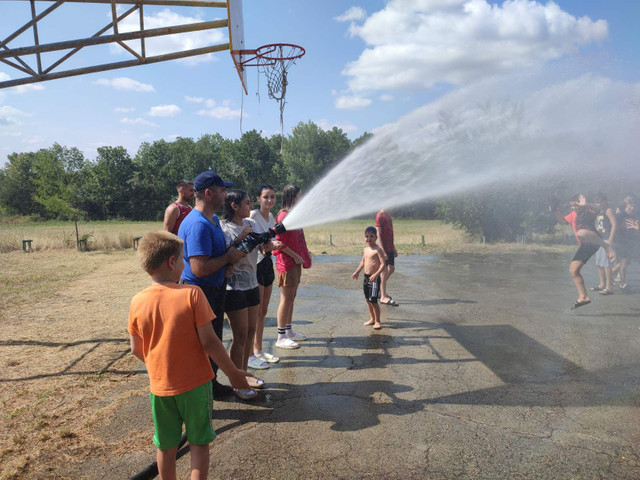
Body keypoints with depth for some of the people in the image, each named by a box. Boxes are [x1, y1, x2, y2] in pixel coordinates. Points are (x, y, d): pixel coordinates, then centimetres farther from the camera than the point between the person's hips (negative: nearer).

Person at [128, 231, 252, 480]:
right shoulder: (191, 294, -19)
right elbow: (208, 341, -18)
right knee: (199, 443, 15)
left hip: (160, 386, 4)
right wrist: (233, 373, -6)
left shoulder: (137, 302, -7)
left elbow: (136, 349, 2)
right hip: (195, 384, -3)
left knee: (166, 447, 21)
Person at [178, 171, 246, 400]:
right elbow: (200, 268, -32)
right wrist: (230, 256, -20)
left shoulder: (213, 219, 9)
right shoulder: (198, 225, -25)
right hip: (200, 293, -10)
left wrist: (238, 246, 2)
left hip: (215, 290, 10)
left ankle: (211, 384, 38)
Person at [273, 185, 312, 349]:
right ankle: (281, 337, 5)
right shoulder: (284, 215, -16)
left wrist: (304, 254, 14)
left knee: (291, 298, 15)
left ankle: (289, 331, 26)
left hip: (295, 262, 9)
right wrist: (296, 256, -17)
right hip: (287, 262, -9)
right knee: (286, 298, -4)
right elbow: (280, 242, -20)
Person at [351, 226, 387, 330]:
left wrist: (376, 275, -29)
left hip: (374, 278, -8)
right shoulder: (366, 249, 10)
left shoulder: (378, 250, -15)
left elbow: (383, 264, -20)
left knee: (373, 301, -5)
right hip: (366, 277, 8)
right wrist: (357, 272, 26)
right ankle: (372, 318, 30)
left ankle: (377, 321, 10)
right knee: (367, 299, 16)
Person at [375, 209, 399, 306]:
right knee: (384, 272, -4)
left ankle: (380, 289, 27)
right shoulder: (380, 216, -13)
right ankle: (383, 297, 3)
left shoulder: (387, 216, 16)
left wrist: (394, 248, 21)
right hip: (384, 249, -9)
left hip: (390, 249, 9)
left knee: (391, 269, 15)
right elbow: (378, 235, -18)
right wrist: (383, 251, -23)